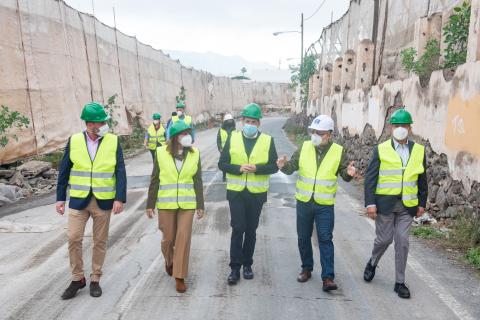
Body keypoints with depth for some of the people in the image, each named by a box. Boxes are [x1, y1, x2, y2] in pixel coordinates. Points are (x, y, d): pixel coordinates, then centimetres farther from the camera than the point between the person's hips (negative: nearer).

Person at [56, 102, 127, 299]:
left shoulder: (113, 141, -6)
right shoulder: (74, 141, -2)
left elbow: (120, 172, -7)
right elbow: (64, 171, 4)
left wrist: (120, 198, -15)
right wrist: (60, 198, 3)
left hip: (103, 201, -1)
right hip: (78, 200, 1)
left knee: (100, 242, 9)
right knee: (73, 239, 0)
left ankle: (95, 280, 25)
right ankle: (77, 279, 20)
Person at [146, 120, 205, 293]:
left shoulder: (194, 154, -1)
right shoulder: (161, 153, -5)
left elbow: (197, 181, 3)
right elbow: (155, 180, 0)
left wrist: (200, 205, 2)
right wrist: (150, 204, 0)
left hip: (187, 204, 1)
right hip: (166, 203, 0)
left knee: (183, 239, -1)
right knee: (168, 238, 11)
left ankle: (180, 277, 13)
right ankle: (169, 261, 44)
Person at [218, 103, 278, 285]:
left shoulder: (267, 140, 0)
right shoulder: (232, 138, 1)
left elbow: (274, 167, -1)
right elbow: (222, 163, 0)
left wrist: (257, 168, -19)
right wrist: (238, 168, -17)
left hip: (256, 193, 1)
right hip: (236, 192, 0)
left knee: (251, 230, 11)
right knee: (237, 229, -2)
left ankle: (247, 264, 26)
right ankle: (235, 267, 9)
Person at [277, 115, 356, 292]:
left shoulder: (338, 152, -4)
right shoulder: (304, 147, 0)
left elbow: (344, 173, 2)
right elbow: (292, 166, 2)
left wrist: (349, 173, -21)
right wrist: (284, 166, -20)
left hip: (325, 205, -3)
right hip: (304, 202, 3)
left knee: (325, 239, -1)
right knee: (303, 238, 14)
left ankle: (328, 277, 6)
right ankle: (307, 268, 32)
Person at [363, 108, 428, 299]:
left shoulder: (419, 151, 6)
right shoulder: (381, 150, -2)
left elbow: (422, 180, 12)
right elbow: (370, 178, -5)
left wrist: (422, 203, 10)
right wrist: (370, 203, -11)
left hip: (407, 205, 2)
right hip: (385, 203, -2)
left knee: (402, 242, 5)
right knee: (384, 239, 5)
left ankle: (400, 282, 18)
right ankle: (372, 263, 36)